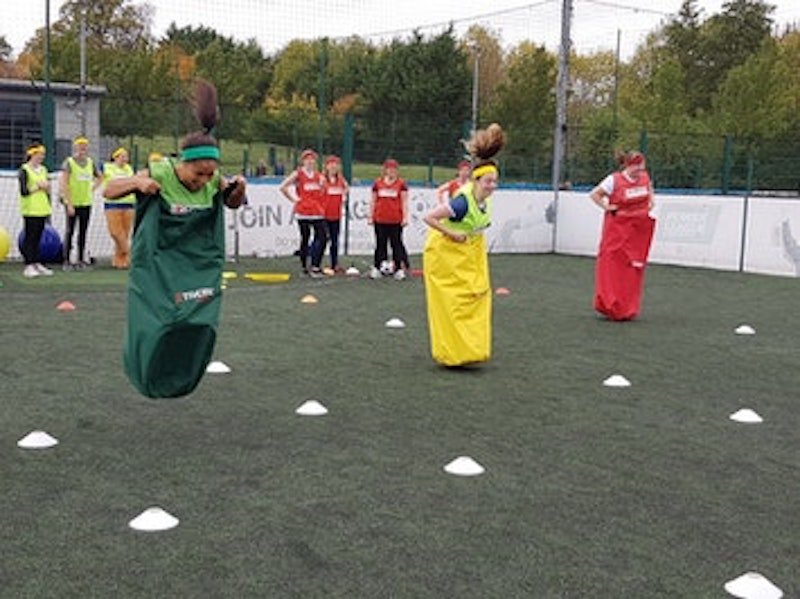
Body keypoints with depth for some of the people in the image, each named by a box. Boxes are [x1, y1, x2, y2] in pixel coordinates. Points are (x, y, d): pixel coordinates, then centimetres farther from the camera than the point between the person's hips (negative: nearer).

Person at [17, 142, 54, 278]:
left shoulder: (43, 170, 14)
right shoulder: (24, 170, -6)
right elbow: (24, 191, -14)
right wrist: (38, 187, -10)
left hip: (42, 210, 6)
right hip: (30, 210, -6)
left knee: (37, 238, 9)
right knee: (30, 237, -5)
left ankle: (37, 264, 14)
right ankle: (29, 266, -4)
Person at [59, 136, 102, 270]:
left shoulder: (90, 162, 9)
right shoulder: (69, 162, -8)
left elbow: (99, 177, 25)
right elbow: (63, 184, -13)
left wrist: (92, 188, 8)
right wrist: (68, 204, -17)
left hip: (86, 203, 5)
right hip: (73, 203, -5)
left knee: (83, 231, 9)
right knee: (70, 231, 0)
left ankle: (81, 259, 16)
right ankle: (67, 261, 4)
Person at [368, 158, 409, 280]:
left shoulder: (401, 184, 1)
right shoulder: (377, 183, 6)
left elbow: (404, 202, 0)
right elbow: (373, 201, 10)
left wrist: (405, 217, -7)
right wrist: (370, 216, 7)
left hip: (396, 220, -2)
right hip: (380, 220, 2)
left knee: (396, 244, 3)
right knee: (380, 244, 8)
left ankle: (399, 269, 5)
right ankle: (377, 269, 14)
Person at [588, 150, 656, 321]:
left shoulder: (645, 177, 4)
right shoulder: (614, 180, -11)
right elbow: (594, 194, -3)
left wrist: (651, 202, 11)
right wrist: (607, 207, -10)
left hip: (638, 230, 4)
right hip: (618, 229, -4)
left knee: (634, 269, 5)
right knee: (613, 267, -7)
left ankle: (628, 310, 13)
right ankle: (609, 306, 0)